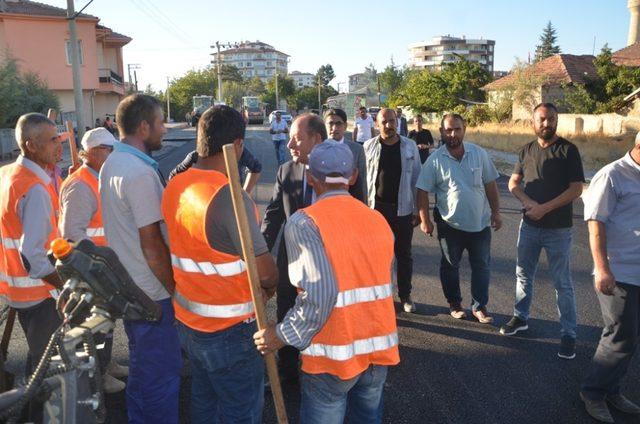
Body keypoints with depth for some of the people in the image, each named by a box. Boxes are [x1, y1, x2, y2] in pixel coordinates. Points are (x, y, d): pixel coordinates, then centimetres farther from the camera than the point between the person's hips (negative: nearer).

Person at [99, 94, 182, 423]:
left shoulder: (111, 164, 7)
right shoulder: (141, 173, -23)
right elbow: (152, 245, -22)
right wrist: (176, 290, -13)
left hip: (126, 286, 10)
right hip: (152, 293, -10)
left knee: (140, 365, 24)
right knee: (163, 373, 5)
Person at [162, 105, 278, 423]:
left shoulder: (174, 186, -2)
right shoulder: (230, 197, -25)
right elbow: (266, 273, -22)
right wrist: (269, 287, -1)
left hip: (187, 321, 8)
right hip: (230, 330, -7)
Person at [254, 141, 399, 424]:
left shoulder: (304, 223, -13)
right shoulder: (378, 220, 4)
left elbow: (319, 295, -22)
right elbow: (378, 285, 5)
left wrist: (283, 335, -10)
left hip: (334, 355, -5)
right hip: (379, 347, 5)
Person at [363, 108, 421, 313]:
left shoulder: (409, 146, 0)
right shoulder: (369, 146, -1)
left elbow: (416, 178, 2)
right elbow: (363, 178, 0)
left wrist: (417, 209, 0)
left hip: (402, 209, 0)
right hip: (376, 207, 0)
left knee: (404, 254, 11)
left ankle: (405, 295, 25)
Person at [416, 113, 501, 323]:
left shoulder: (479, 153, -1)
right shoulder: (435, 160, -8)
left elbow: (490, 184, 5)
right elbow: (423, 191, -6)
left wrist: (496, 212, 4)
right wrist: (425, 219, -8)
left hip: (480, 222, 2)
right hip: (450, 224, -2)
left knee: (482, 266, 9)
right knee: (450, 266, 12)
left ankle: (479, 306, 24)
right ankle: (454, 304, 31)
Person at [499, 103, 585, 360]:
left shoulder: (568, 150, -8)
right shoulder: (527, 151, 6)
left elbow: (576, 189, -13)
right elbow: (513, 183, 7)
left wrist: (544, 208, -19)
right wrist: (528, 201, -13)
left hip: (558, 228, -4)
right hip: (529, 225, 5)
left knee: (562, 283, 3)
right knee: (523, 275, 15)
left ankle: (568, 334, 13)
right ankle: (520, 317, 32)